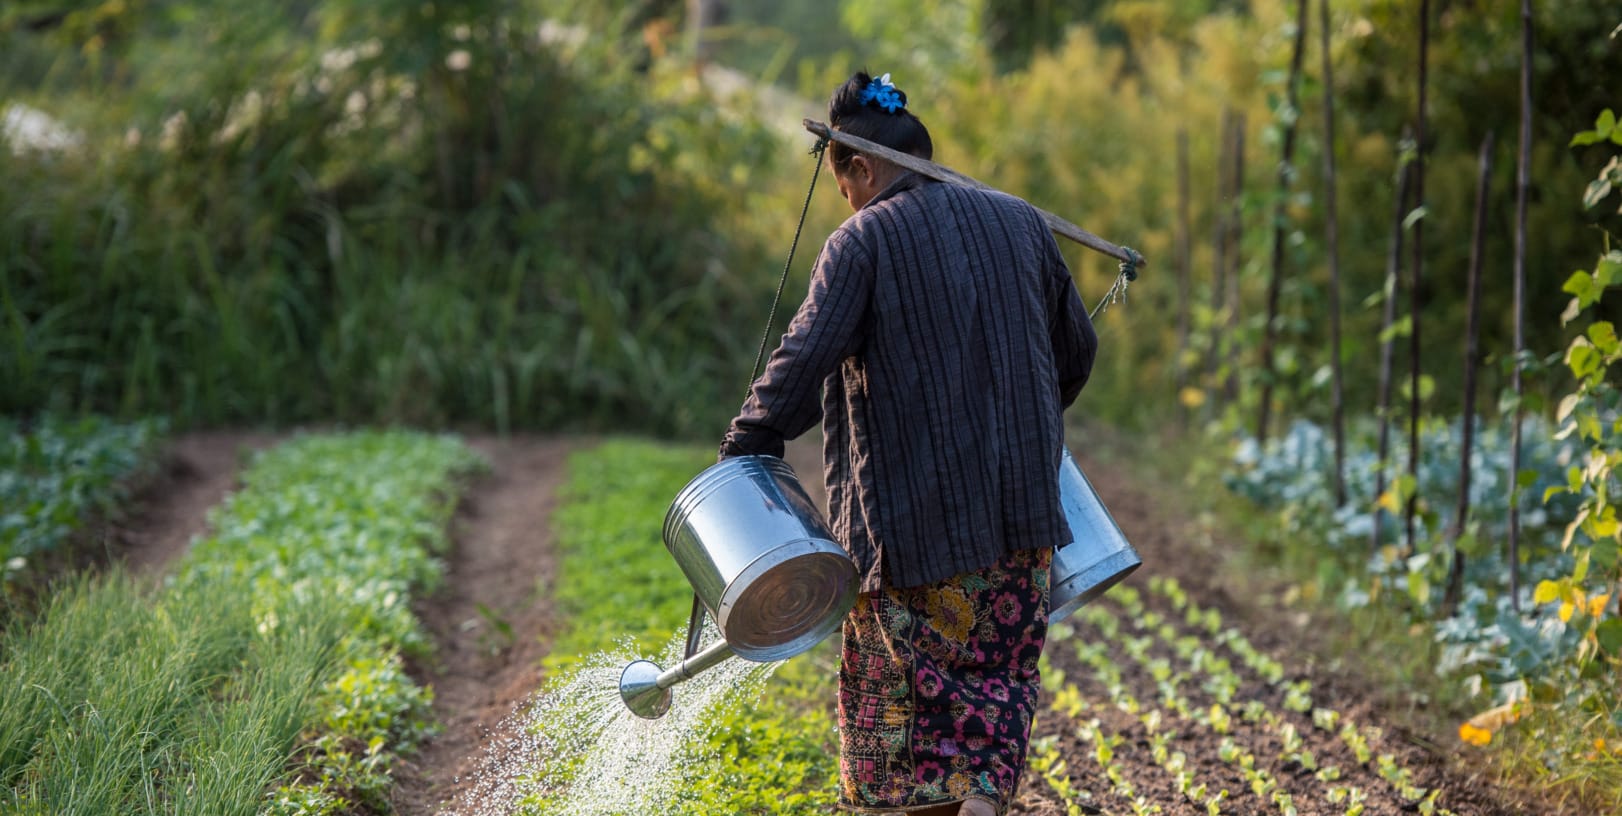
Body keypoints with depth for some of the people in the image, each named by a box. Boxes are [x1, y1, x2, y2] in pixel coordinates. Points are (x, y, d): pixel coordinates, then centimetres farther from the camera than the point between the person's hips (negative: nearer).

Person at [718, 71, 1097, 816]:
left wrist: (745, 449, -7)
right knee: (1001, 672, 11)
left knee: (894, 684, 9)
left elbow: (804, 360, -17)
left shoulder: (862, 242, -8)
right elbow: (1076, 350, 17)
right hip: (1020, 510, 4)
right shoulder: (1020, 223, 8)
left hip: (911, 516, -4)